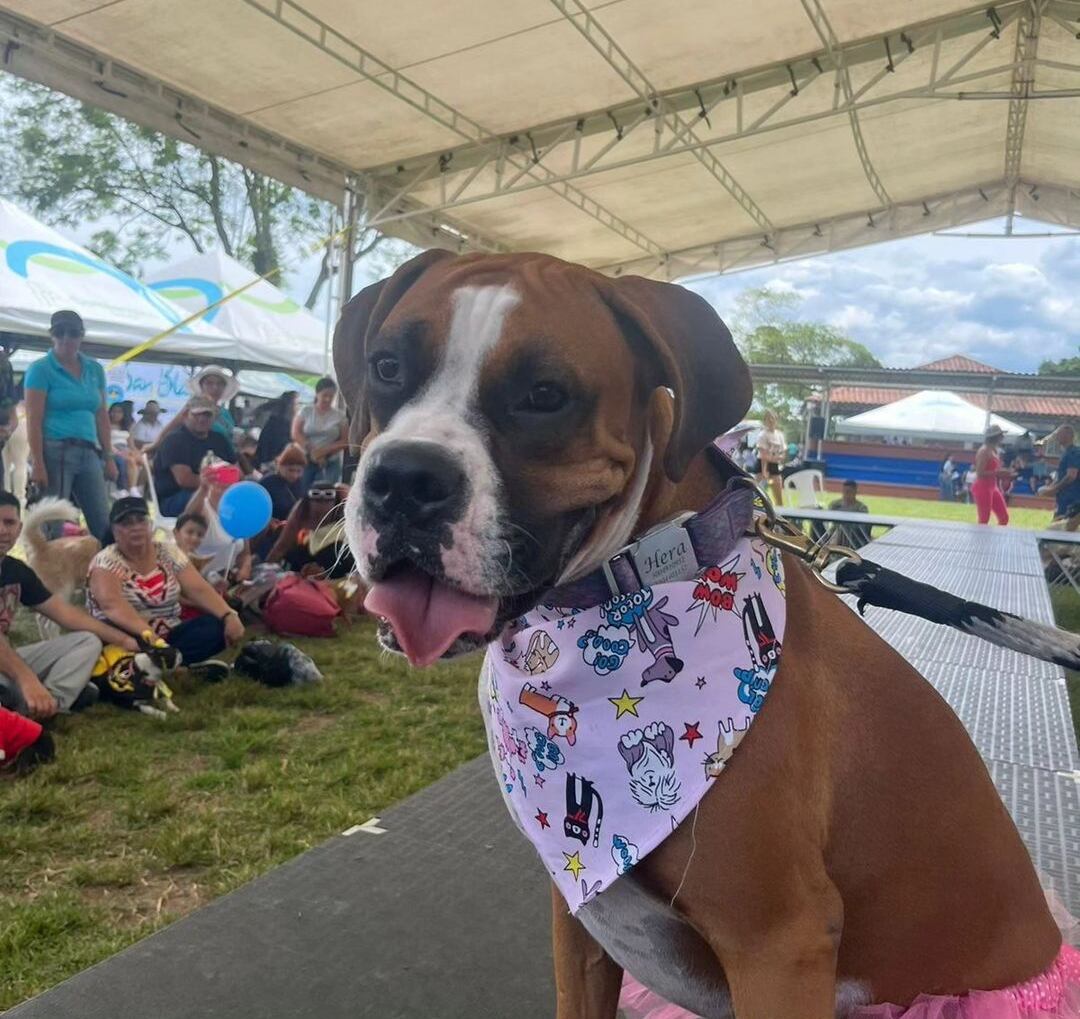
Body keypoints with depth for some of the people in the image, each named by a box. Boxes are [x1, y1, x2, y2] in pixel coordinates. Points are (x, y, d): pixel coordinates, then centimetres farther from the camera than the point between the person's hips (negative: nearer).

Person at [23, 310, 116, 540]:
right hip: (55, 452, -5)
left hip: (88, 454, 5)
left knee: (104, 525, 3)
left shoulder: (95, 370, 13)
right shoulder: (41, 370, -2)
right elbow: (33, 421, -8)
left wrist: (108, 458, 11)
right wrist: (38, 464, -14)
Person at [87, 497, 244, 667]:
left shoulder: (168, 554, 7)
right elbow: (111, 603, -26)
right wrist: (146, 633, -44)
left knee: (215, 627, -23)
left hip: (167, 638, 4)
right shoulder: (106, 562, -7)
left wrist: (229, 615, -23)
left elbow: (200, 590, -3)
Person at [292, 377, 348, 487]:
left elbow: (344, 441, 3)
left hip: (330, 463, 0)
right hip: (305, 461, 0)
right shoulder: (305, 411, 6)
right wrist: (312, 452, -13)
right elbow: (296, 434, -1)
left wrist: (324, 451, -12)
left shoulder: (339, 416, 6)